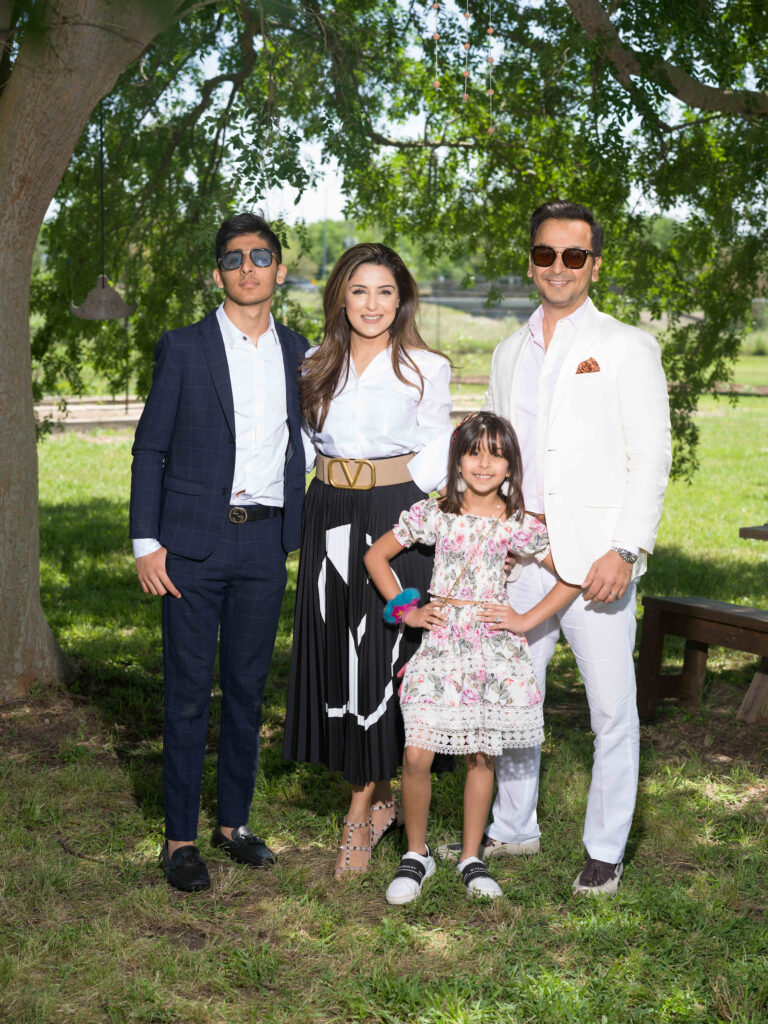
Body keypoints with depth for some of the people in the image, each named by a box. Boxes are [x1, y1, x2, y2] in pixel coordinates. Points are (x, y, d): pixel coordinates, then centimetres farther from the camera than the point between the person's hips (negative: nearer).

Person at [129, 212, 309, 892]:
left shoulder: (296, 351, 10)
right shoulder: (184, 349, 0)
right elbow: (150, 449, 0)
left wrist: (300, 530, 11)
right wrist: (146, 542, -7)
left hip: (266, 542, 3)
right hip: (195, 543, -3)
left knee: (248, 687, 11)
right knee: (189, 691, 1)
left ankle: (234, 822, 24)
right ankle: (180, 838, 10)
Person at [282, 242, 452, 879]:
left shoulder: (426, 369, -1)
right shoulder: (318, 366, 9)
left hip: (396, 517, -4)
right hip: (329, 516, 4)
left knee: (381, 655, -3)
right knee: (335, 654, 6)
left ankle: (360, 814, 8)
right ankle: (380, 800, 22)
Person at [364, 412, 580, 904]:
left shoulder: (519, 525, 1)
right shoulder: (432, 513, 2)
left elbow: (573, 576, 5)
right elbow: (376, 556, 12)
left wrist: (527, 620, -2)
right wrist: (404, 610, 3)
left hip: (493, 647, 1)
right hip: (441, 643, 0)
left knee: (482, 756, 8)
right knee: (417, 754, -8)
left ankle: (472, 858, 23)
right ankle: (417, 854, 12)